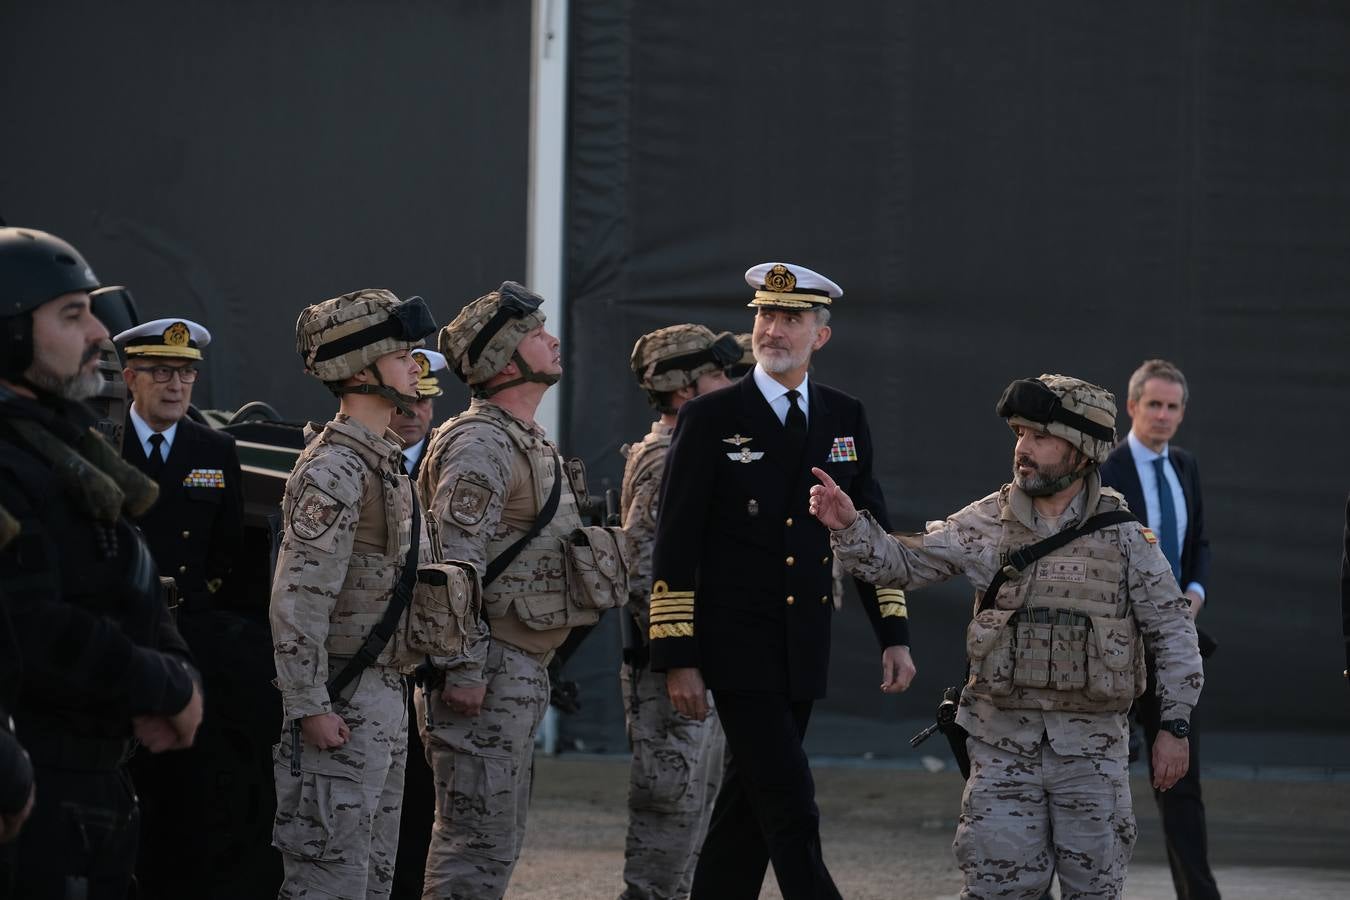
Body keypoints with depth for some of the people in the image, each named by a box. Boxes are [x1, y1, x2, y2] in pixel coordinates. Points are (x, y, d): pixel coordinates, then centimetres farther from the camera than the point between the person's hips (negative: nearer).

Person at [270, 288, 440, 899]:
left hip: (385, 697, 10)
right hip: (342, 707, -10)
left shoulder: (384, 462, 15)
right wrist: (309, 706, -24)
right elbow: (297, 599, -22)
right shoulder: (335, 469, -17)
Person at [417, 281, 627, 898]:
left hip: (521, 675, 11)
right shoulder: (480, 443, -14)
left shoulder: (527, 443, 19)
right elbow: (455, 563, -21)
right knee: (478, 844, -11)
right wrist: (462, 670, -24)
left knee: (498, 842, 14)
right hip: (488, 672, -11)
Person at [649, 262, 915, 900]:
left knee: (750, 801, 10)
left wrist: (894, 635, 5)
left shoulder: (845, 418, 9)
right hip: (737, 648, -5)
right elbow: (674, 550, -6)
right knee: (789, 806, -10)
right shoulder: (710, 419, -4)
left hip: (805, 650, 5)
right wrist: (677, 658, -11)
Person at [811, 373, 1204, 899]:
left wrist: (1174, 727, -1)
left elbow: (1172, 631, 2)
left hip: (1093, 750, -1)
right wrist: (848, 526, -14)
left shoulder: (1124, 536, -2)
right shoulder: (986, 525, 2)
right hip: (1003, 742, 1)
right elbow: (904, 564, 3)